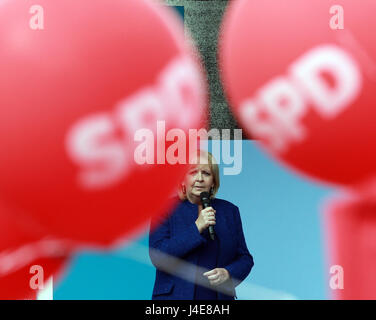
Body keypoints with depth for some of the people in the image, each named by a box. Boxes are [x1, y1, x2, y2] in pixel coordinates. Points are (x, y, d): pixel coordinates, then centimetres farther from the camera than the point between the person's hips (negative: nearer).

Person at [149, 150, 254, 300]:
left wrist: (228, 273, -10)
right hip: (175, 295, -2)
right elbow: (157, 256, -13)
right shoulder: (165, 209, -1)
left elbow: (245, 258, 10)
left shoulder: (229, 210, 8)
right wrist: (196, 228, -17)